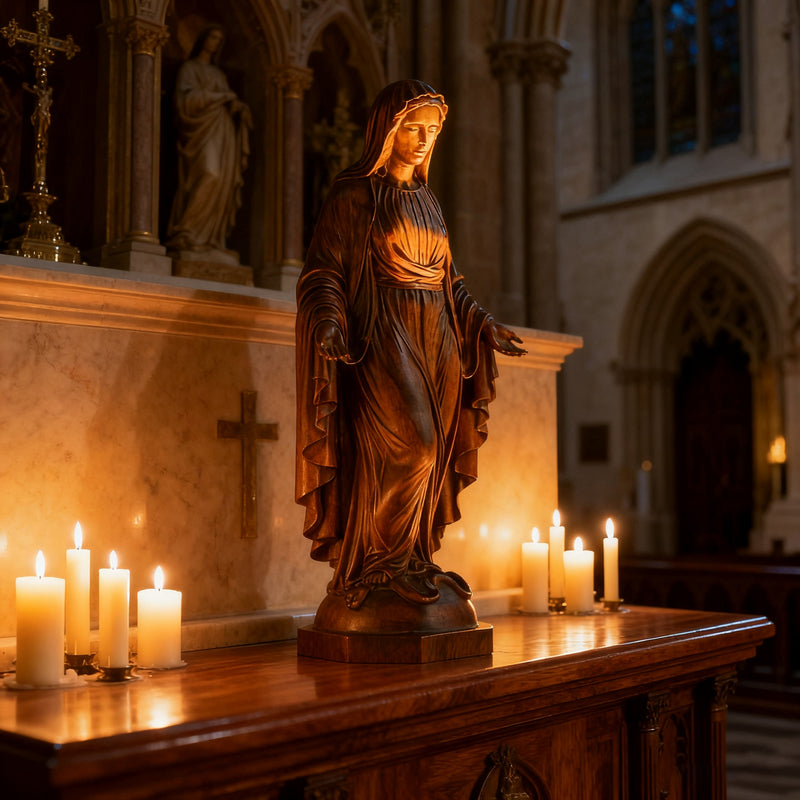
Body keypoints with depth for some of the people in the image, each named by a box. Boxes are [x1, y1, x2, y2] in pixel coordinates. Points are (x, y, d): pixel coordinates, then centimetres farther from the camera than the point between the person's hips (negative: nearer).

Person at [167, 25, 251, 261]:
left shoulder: (219, 74, 29)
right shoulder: (189, 67, 8)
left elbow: (231, 107, 23)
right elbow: (186, 98, -9)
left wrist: (240, 109, -1)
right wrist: (222, 95, -10)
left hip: (222, 134, 7)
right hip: (202, 130, -7)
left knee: (222, 187, -6)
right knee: (209, 177, -27)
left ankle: (210, 241, -11)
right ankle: (185, 233, -26)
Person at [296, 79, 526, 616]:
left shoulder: (427, 200, 19)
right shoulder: (355, 194, -1)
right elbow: (325, 270, -6)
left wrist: (484, 323, 18)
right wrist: (329, 322, -24)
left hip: (435, 338, 7)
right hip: (383, 335, -7)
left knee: (433, 452, 3)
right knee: (409, 443, -18)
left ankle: (415, 561, 12)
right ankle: (384, 561, -3)